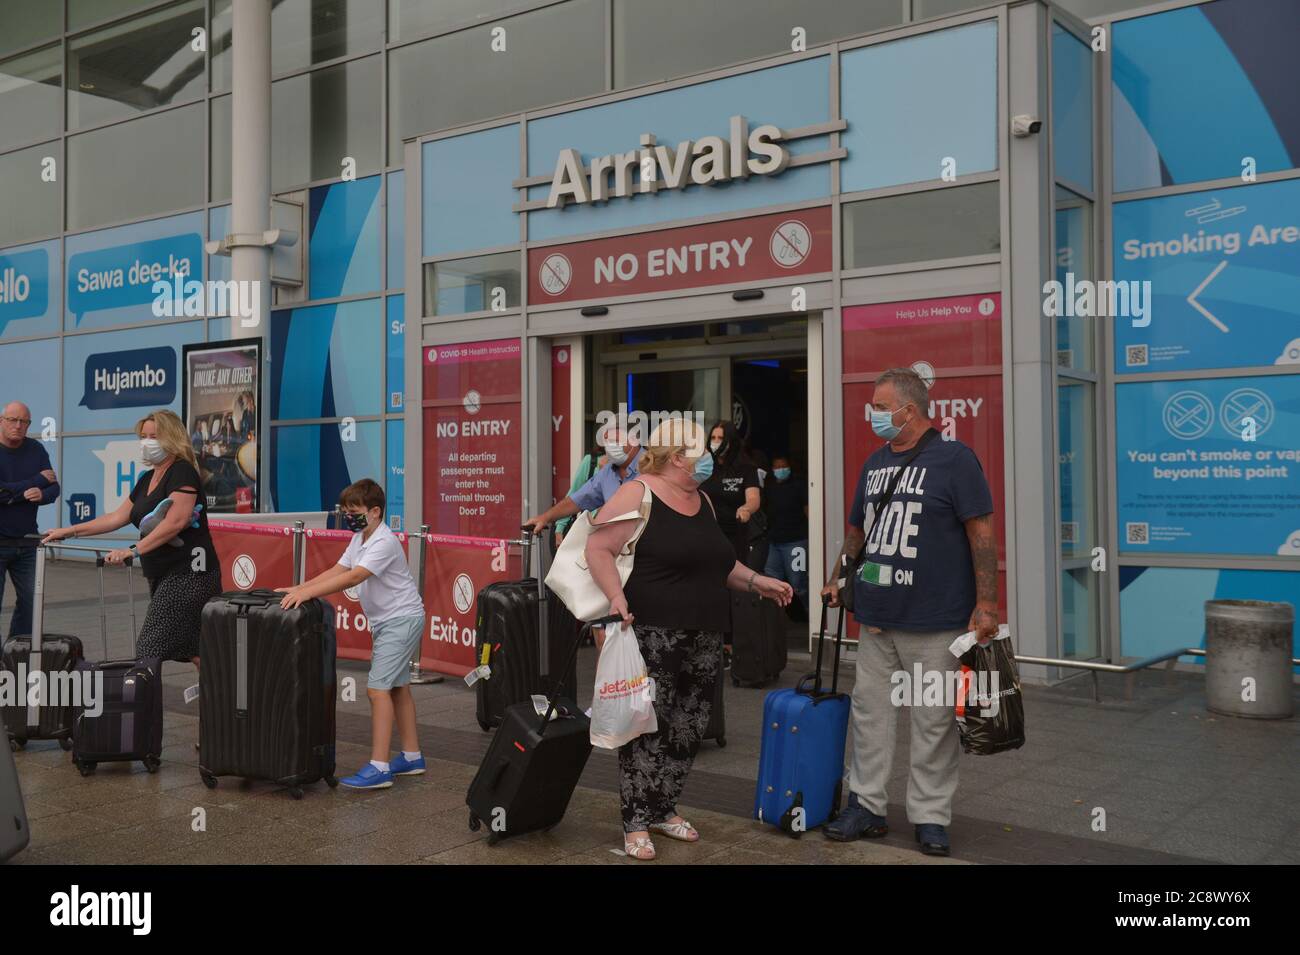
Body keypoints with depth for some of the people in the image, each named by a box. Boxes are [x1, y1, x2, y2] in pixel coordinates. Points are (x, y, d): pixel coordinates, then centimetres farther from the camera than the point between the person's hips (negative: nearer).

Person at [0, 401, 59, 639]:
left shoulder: (36, 450, 6)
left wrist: (42, 494, -20)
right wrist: (39, 480, -14)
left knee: (30, 600, 4)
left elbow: (54, 488, 3)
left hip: (27, 541, 4)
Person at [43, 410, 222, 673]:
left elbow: (176, 522, -23)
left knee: (149, 650, -11)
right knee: (192, 648, 9)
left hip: (188, 573, -9)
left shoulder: (182, 472, -10)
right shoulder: (148, 479, 18)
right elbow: (117, 518, 22)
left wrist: (134, 550, -28)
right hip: (162, 575, 9)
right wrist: (69, 531, 20)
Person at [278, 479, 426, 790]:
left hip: (402, 618, -10)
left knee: (377, 688, -14)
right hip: (386, 621, 10)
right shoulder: (359, 539, 9)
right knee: (398, 688, 15)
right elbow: (336, 571, 5)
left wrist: (307, 592, -37)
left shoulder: (384, 542, -22)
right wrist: (297, 589, -7)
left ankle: (378, 768, -14)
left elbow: (354, 577, -32)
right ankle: (411, 757, 25)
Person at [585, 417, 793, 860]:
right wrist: (616, 596, -26)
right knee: (647, 725, -3)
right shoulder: (636, 495, -9)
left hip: (704, 635, 8)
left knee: (689, 726, 11)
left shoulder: (702, 500, 15)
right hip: (652, 634, -8)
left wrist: (756, 581, 17)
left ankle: (664, 808, 26)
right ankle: (636, 822, 8)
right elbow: (598, 549, -14)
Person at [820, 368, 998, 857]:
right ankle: (865, 805, 23)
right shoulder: (875, 463, 13)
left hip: (935, 622, -6)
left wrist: (986, 603, -16)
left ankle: (930, 817, 16)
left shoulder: (953, 458, -8)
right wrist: (839, 578, 20)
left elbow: (982, 532, -11)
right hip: (876, 617, 6)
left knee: (934, 723, 4)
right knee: (870, 713, 11)